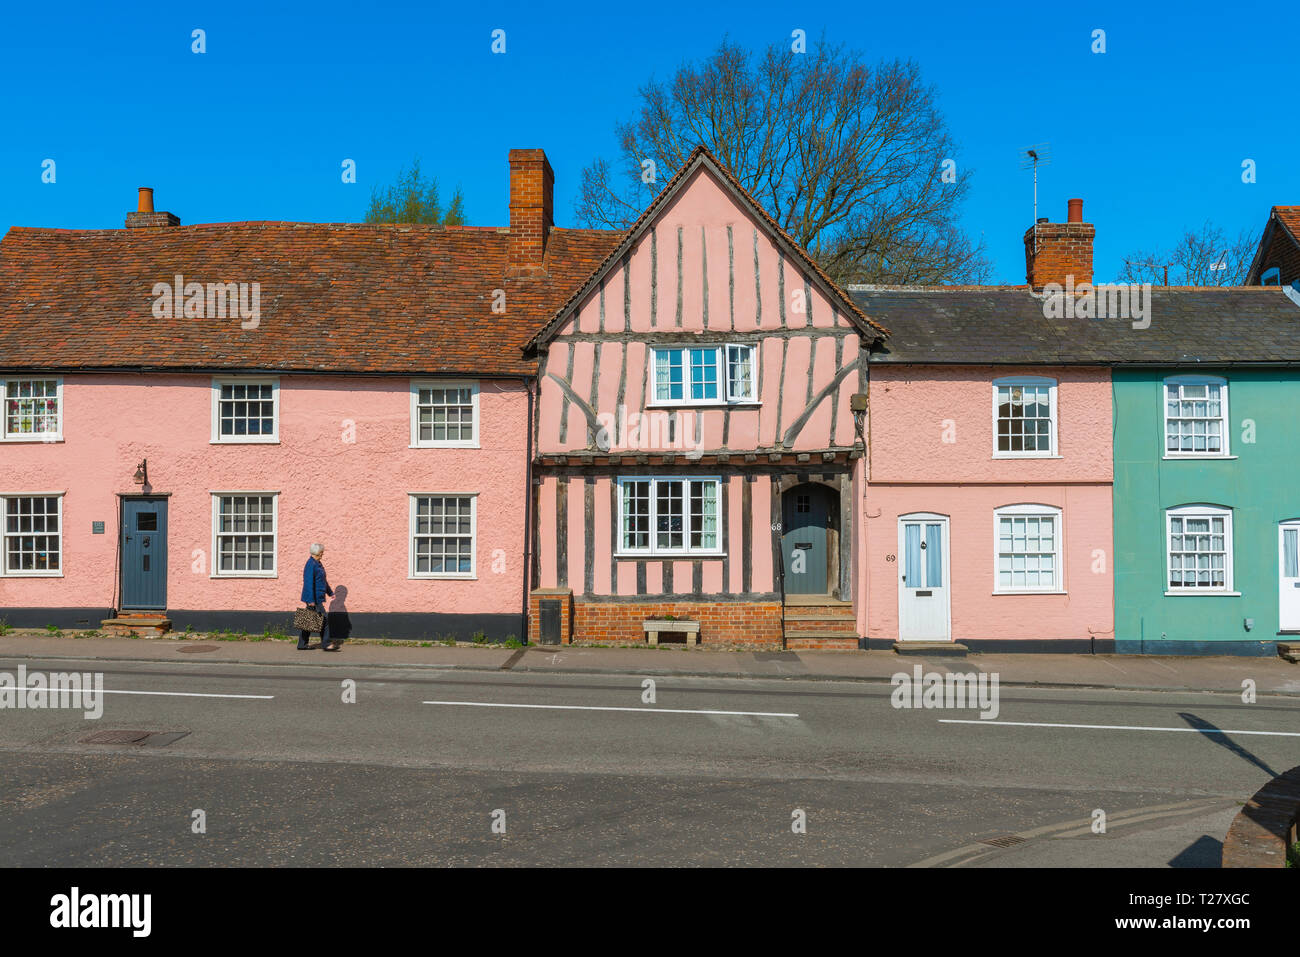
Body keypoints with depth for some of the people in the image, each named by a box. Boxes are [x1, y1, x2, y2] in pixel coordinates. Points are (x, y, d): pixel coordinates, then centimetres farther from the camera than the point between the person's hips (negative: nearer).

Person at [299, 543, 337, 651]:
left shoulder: (317, 563, 14)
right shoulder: (310, 564, -16)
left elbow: (323, 580, 25)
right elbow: (308, 582, -21)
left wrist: (330, 592, 28)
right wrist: (311, 600, -24)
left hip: (318, 598, 10)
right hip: (314, 598, -10)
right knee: (324, 620, -7)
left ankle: (302, 644, 16)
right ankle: (325, 644, -4)